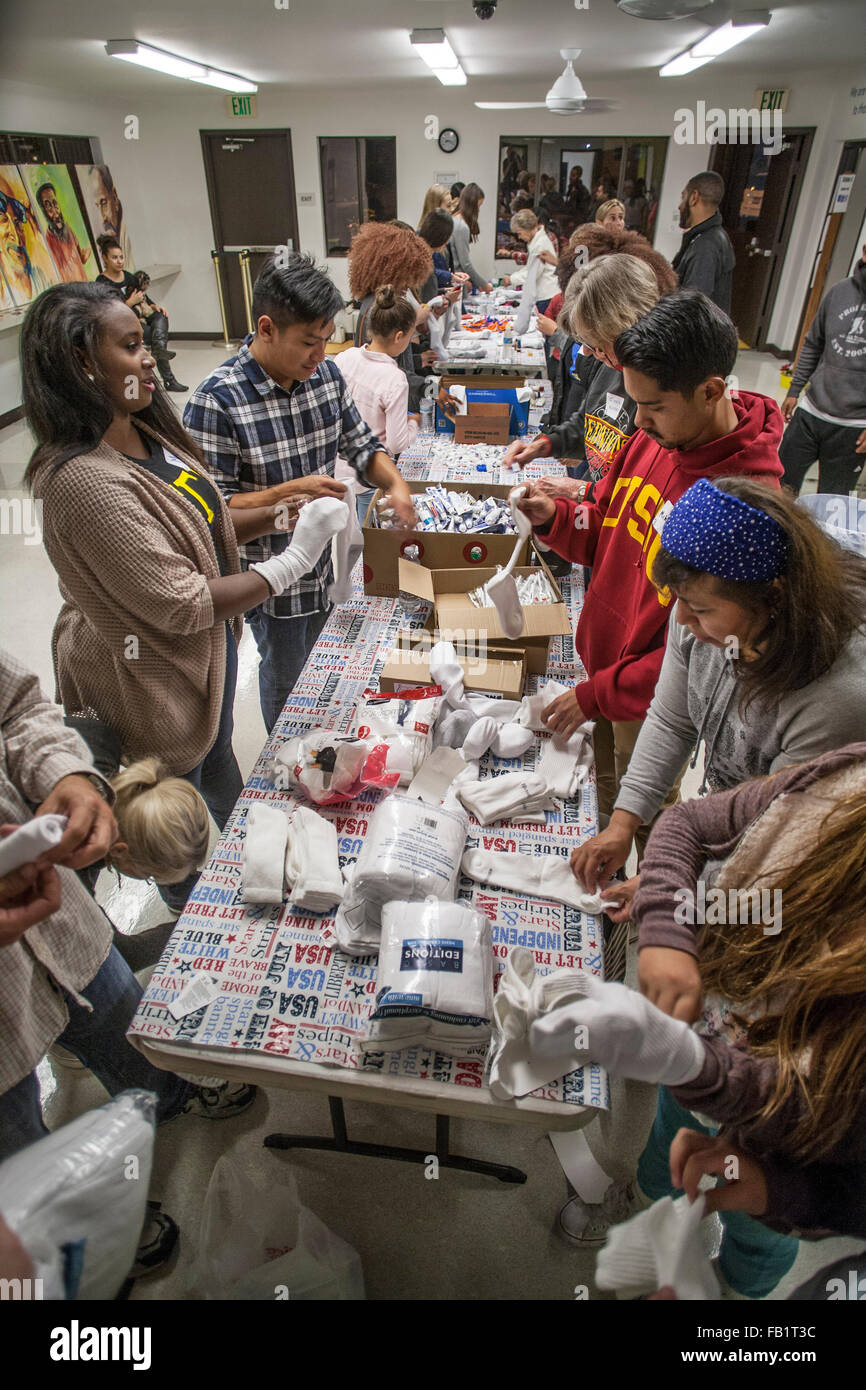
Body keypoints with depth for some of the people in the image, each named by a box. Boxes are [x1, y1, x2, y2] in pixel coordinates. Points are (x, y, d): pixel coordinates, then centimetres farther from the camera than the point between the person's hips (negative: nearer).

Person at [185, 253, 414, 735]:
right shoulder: (217, 400, -24)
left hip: (320, 559, 6)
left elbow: (362, 444, 6)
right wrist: (289, 493, -32)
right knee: (287, 677, 15)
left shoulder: (327, 375, -4)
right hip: (269, 578, -6)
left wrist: (396, 484, -14)